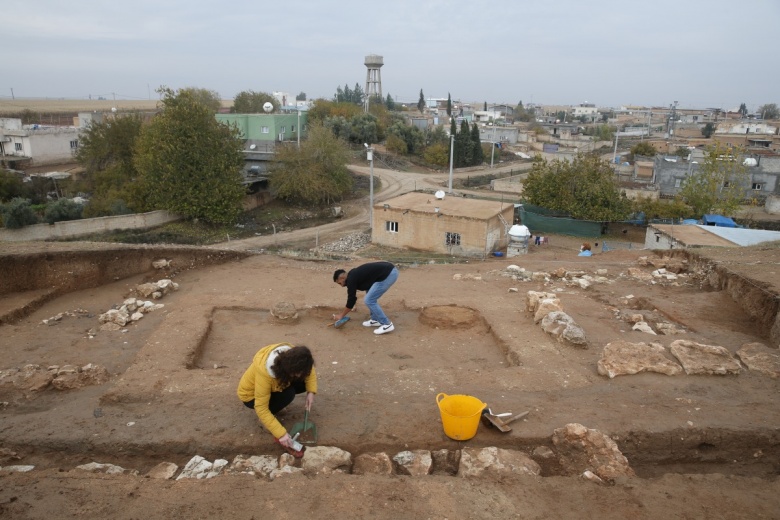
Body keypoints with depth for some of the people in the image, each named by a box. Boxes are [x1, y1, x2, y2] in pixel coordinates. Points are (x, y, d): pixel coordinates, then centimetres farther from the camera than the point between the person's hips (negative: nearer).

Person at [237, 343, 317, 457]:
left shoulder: (292, 357, -25)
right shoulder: (264, 371, -42)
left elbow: (310, 370, -5)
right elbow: (261, 408, -37)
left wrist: (311, 392, -22)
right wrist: (281, 433, -39)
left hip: (274, 386, 6)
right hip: (251, 395, -6)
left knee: (304, 383, -15)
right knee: (288, 393, -31)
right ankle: (267, 418, -9)